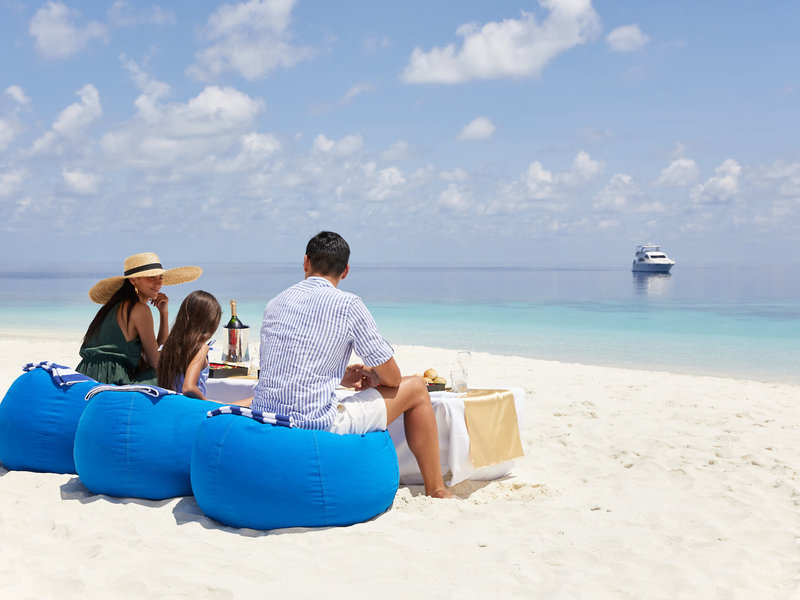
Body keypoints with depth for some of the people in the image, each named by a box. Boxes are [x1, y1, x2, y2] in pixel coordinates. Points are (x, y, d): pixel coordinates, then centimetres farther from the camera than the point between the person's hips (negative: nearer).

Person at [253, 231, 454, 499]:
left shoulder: (275, 303, 11)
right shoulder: (347, 304, -7)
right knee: (415, 387, 9)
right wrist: (371, 377, 22)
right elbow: (391, 377, -1)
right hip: (313, 428, -7)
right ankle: (436, 491, 19)